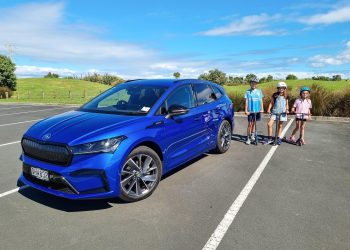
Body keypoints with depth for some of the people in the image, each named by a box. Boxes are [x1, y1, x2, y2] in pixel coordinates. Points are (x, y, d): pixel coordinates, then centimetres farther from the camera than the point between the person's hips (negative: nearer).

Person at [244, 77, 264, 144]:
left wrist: (262, 109, 1)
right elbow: (246, 102, -3)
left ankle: (252, 135, 29)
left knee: (254, 123, 13)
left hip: (257, 110, 3)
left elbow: (261, 101, 9)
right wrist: (246, 110, -8)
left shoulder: (259, 91, 6)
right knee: (250, 124, -3)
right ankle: (248, 138, 3)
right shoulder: (248, 92, -2)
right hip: (250, 111, -3)